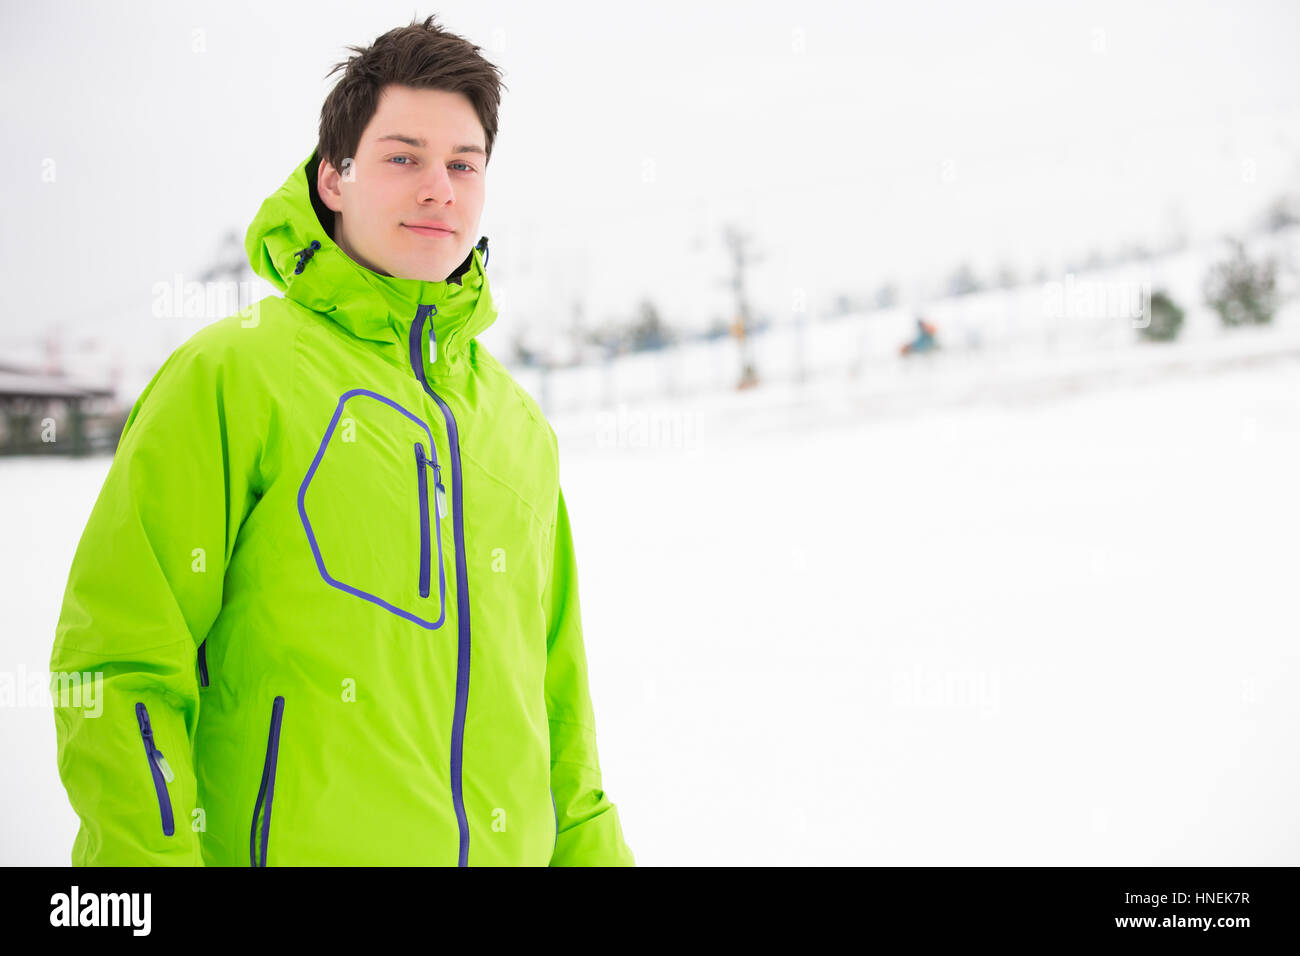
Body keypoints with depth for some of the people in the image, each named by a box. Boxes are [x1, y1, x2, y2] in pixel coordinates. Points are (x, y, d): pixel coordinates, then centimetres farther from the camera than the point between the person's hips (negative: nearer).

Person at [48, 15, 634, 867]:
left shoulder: (522, 428, 12)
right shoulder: (232, 374, -7)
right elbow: (118, 658, -10)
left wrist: (589, 845, 12)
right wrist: (153, 850, -17)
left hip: (508, 845, 5)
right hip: (291, 844, -5)